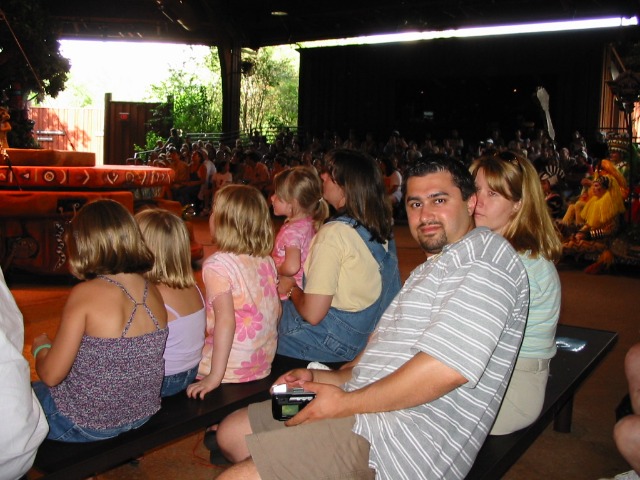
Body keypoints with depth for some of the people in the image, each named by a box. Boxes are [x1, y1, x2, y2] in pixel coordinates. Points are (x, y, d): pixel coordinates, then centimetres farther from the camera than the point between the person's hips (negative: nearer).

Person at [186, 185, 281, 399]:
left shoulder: (217, 264, -17)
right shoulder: (266, 260, 3)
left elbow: (225, 320, -23)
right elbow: (277, 310, 9)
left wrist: (215, 376, -21)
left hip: (233, 370, -7)